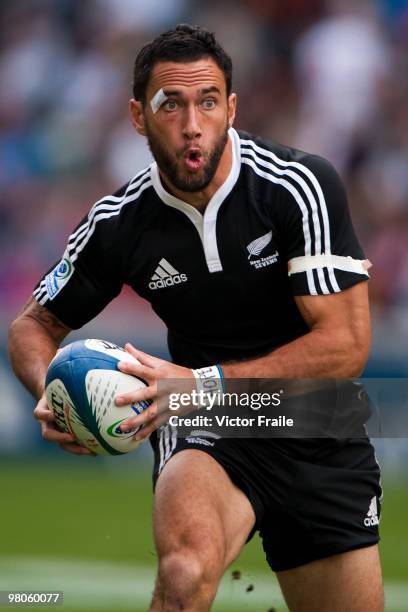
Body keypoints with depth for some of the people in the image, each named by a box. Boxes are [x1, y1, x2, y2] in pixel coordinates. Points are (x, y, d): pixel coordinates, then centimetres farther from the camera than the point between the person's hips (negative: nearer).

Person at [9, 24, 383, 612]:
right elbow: (34, 324, 8)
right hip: (206, 433, -1)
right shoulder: (117, 223, -8)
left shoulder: (300, 186, -16)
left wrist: (206, 383, -28)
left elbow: (346, 344, -20)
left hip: (320, 443, 1)